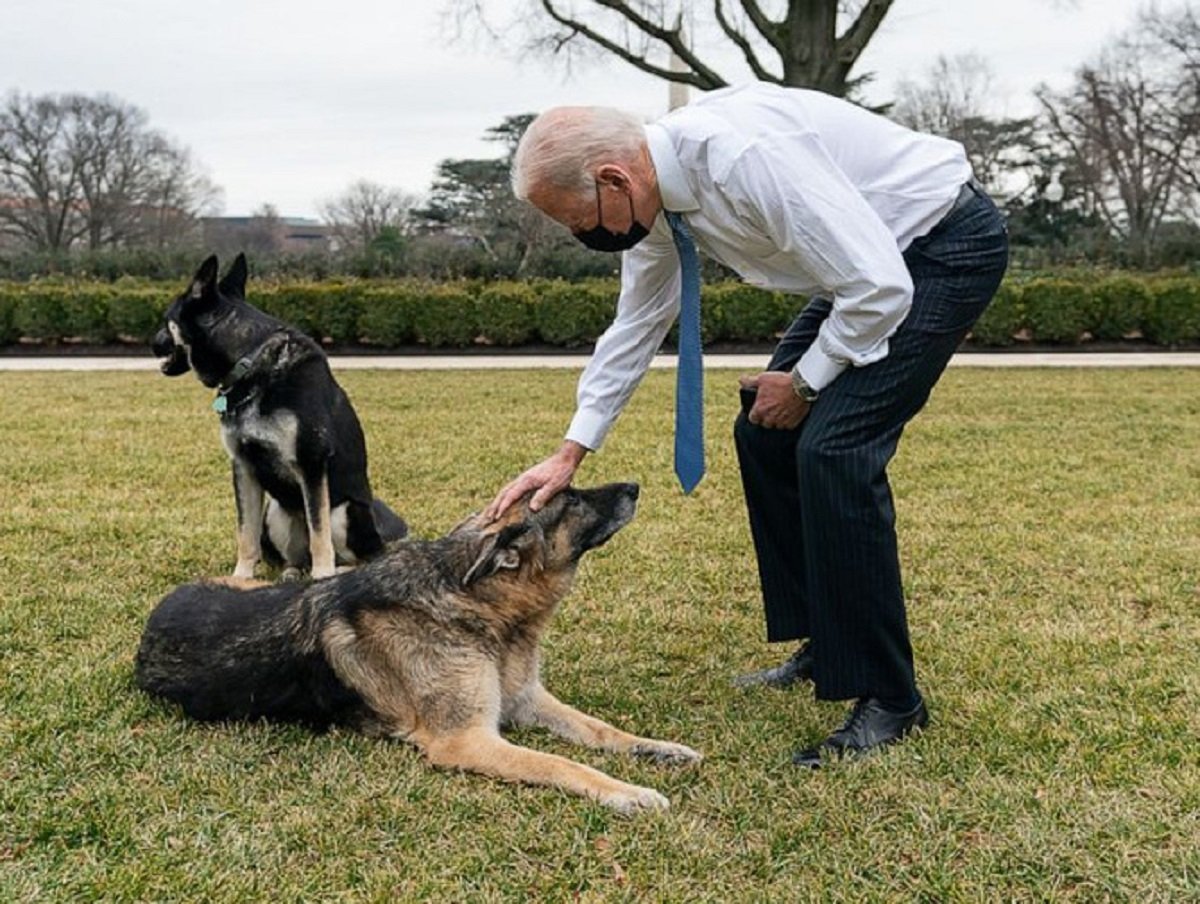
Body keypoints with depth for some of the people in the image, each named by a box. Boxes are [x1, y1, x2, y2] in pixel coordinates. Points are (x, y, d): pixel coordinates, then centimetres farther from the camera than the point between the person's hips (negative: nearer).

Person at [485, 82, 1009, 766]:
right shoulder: (654, 191, -4)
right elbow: (636, 325, 9)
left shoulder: (744, 156, -33)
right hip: (876, 253, 9)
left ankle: (889, 698, -7)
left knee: (832, 447, -18)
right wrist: (570, 454, 8)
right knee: (765, 434, 8)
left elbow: (881, 287, -30)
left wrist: (804, 381, -14)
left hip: (949, 244, -9)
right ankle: (824, 646, 21)